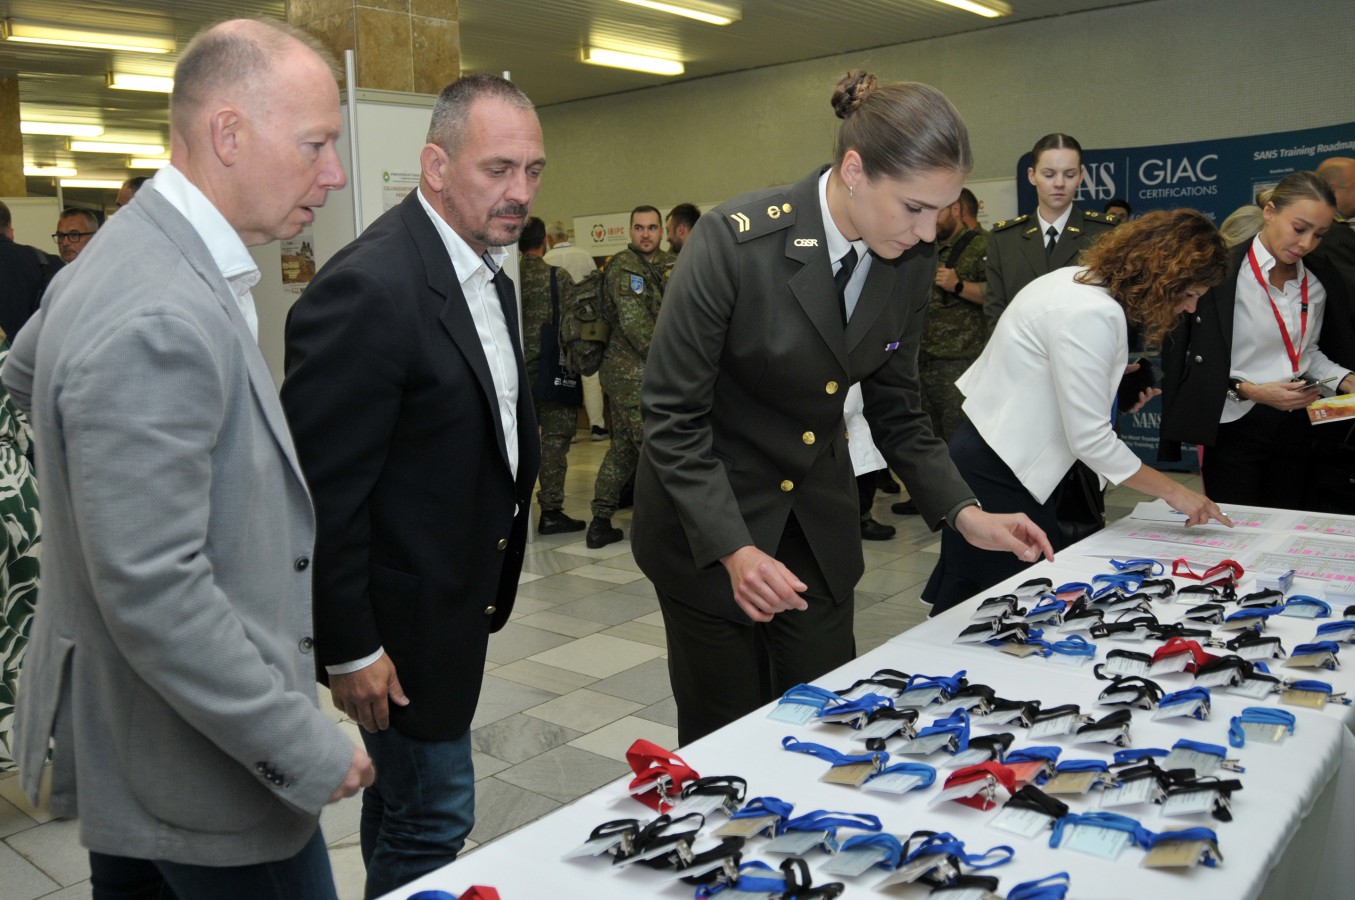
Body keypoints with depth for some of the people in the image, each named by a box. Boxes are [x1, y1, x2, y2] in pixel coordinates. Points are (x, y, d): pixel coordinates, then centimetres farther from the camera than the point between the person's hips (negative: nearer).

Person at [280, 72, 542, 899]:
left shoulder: (488, 272, 6)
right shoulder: (369, 289, -24)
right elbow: (324, 487, -22)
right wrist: (348, 649, -18)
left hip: (456, 597, 9)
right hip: (399, 616, -9)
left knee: (402, 805, 25)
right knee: (432, 821, 5)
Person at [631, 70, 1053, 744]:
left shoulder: (910, 260, -6)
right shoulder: (734, 239, -24)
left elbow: (895, 411, 4)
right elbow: (674, 416, -20)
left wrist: (966, 514, -8)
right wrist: (735, 550, -27)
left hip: (819, 522, 5)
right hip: (707, 521, -4)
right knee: (725, 739, 8)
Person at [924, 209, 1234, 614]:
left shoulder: (1079, 279, 7)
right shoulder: (1092, 314, -24)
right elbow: (1091, 440, -22)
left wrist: (1115, 390, 9)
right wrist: (1173, 491, -12)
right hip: (998, 477, -10)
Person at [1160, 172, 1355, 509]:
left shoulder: (1320, 280, 7)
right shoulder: (1223, 273, -12)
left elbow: (1310, 350, 18)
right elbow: (1200, 362, -11)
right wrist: (1251, 390, -21)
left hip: (1296, 427, 6)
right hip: (1235, 428, -5)